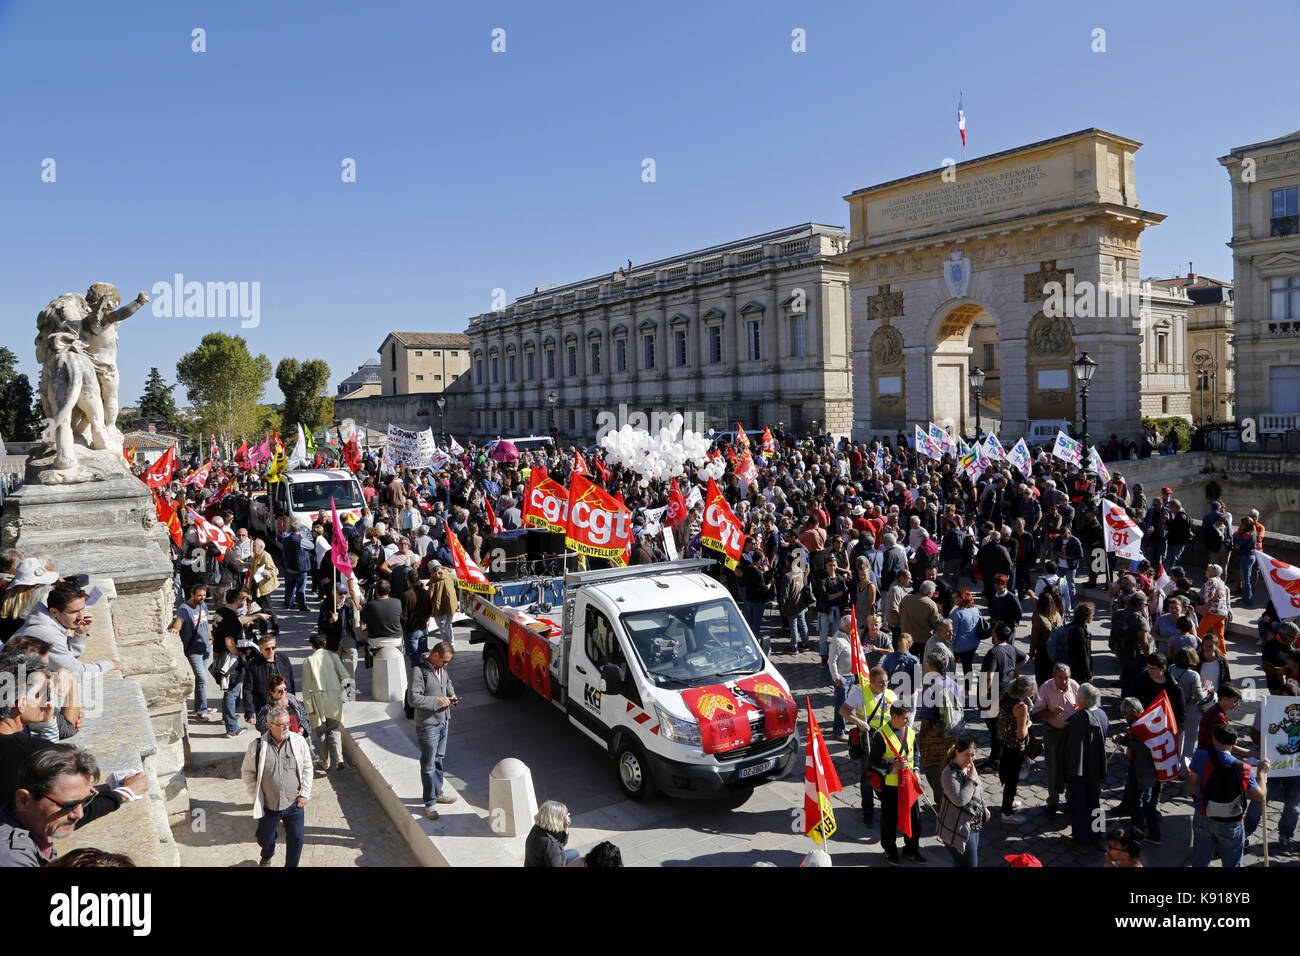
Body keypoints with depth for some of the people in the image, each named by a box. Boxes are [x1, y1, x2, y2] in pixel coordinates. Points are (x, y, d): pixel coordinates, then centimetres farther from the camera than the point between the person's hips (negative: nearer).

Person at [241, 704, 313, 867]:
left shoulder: (299, 741, -7)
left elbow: (307, 768, 2)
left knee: (296, 840, 5)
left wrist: (305, 794, -2)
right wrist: (256, 795, -4)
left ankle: (291, 865, 30)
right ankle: (266, 857, 53)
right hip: (268, 805, 0)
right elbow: (247, 772, 2)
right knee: (265, 840, 19)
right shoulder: (257, 746, -10)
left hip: (294, 804, 0)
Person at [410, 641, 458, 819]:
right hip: (428, 725, -8)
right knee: (428, 765, 2)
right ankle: (429, 803, 13)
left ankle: (437, 793, 37)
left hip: (444, 722, 8)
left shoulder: (443, 669, 4)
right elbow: (414, 699, -25)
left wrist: (452, 695, 5)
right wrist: (437, 701, -22)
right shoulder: (419, 671, -20)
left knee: (439, 759, 21)